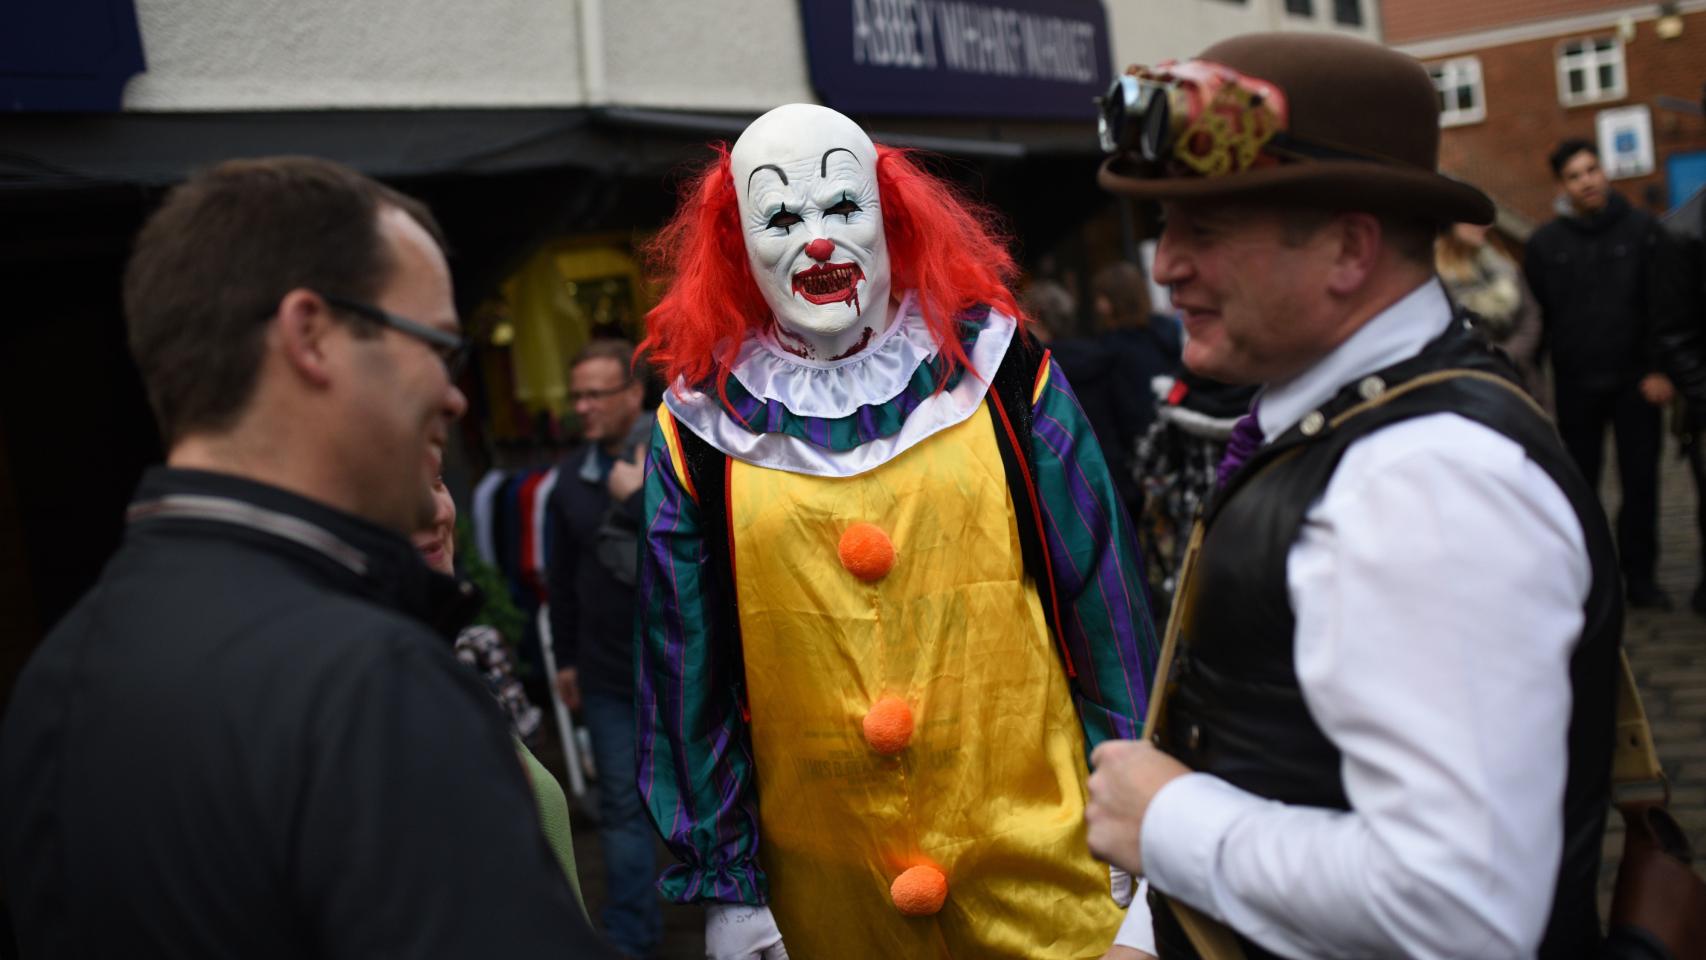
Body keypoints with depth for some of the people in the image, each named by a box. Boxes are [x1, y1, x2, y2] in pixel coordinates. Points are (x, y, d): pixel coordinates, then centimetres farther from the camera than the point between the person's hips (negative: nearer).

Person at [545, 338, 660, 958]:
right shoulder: (572, 474, 6)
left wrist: (639, 499, -22)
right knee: (622, 806, 8)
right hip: (608, 671, 4)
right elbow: (562, 575, 14)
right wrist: (565, 657, 16)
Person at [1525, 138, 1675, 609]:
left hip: (1635, 381, -1)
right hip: (1575, 384, 1)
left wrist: (1659, 370, -9)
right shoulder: (1545, 243, 3)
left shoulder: (1642, 230, 0)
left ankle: (1639, 576, 13)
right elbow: (1536, 317, 4)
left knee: (1640, 481, 3)